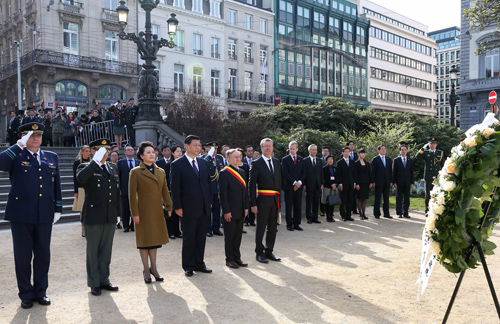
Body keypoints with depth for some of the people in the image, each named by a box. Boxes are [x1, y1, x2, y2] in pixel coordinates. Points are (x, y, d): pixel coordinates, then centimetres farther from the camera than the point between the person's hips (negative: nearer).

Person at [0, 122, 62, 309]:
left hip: (45, 216, 3)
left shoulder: (52, 158, 11)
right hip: (21, 215, -3)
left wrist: (58, 209, 8)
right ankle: (26, 294, 21)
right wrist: (20, 145, -18)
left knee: (43, 255, 10)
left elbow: (57, 185, 13)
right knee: (23, 256, 7)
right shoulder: (16, 156, 1)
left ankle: (40, 292, 24)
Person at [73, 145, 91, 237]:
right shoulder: (77, 162, 1)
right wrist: (76, 191, -5)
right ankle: (84, 230, 10)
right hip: (81, 189, -2)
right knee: (82, 210, 1)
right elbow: (75, 178, 0)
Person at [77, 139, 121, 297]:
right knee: (93, 251, 6)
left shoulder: (113, 168, 12)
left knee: (106, 251, 13)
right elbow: (80, 178, -29)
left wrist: (117, 212, 13)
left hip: (110, 217, 5)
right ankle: (94, 283, 16)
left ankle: (104, 280, 24)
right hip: (93, 216, -5)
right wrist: (96, 161, -29)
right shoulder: (86, 167, -4)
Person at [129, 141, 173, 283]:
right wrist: (135, 213, -12)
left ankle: (153, 268, 22)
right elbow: (132, 195, -8)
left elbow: (165, 191, 12)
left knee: (155, 239, 11)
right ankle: (146, 270, 16)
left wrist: (169, 208, 7)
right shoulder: (136, 172, -6)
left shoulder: (161, 172, 9)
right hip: (144, 211, -4)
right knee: (144, 240, 4)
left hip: (157, 211, 4)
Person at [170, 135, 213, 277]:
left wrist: (209, 201, 10)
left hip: (204, 207, 5)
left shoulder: (203, 163, 11)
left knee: (201, 237, 13)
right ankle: (188, 266, 18)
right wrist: (177, 207, -12)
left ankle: (199, 263, 25)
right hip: (188, 208, -5)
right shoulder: (177, 164, -6)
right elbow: (174, 187, -8)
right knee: (188, 238, 5)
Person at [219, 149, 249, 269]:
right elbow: (223, 193, -13)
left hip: (241, 211, 6)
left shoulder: (242, 172, 12)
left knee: (238, 235, 13)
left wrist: (246, 207, 8)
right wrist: (226, 211, -16)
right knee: (229, 236, 5)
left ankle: (237, 257, 23)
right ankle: (229, 259, 15)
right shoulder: (224, 173, -10)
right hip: (230, 211, -6)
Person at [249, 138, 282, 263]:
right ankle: (259, 253, 16)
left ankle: (269, 251, 24)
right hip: (263, 199, -5)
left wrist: (279, 196, 9)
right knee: (261, 228, 3)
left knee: (273, 227, 12)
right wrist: (253, 204, -13)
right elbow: (252, 184, -8)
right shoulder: (256, 163, -6)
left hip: (275, 200, 5)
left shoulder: (276, 162, 11)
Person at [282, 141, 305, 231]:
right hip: (289, 186, -3)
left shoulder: (301, 159, 13)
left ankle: (296, 224, 10)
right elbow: (285, 173, -7)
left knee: (298, 206, 3)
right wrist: (294, 182, -12)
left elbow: (304, 173, 10)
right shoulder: (285, 159, 2)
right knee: (289, 206, 0)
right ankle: (289, 225, 6)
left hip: (299, 186, 3)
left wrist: (300, 182, -7)